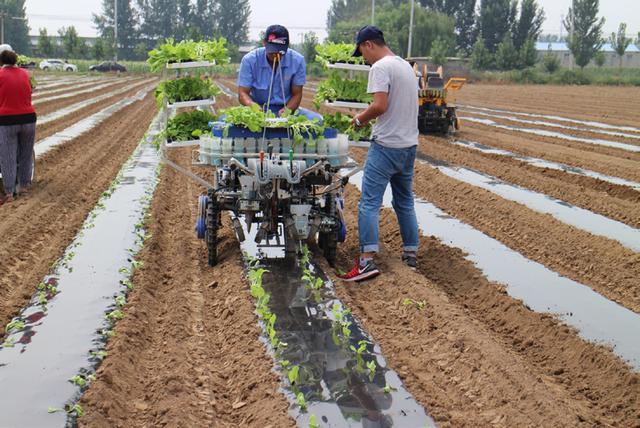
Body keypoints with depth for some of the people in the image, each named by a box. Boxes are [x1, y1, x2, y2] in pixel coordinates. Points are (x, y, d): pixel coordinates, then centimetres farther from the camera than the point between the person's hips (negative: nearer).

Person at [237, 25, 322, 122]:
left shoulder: (297, 60, -6)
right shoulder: (249, 60, -9)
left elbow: (296, 94, 0)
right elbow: (242, 93, -7)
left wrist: (287, 109, -23)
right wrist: (253, 105, -31)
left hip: (285, 109, 2)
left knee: (317, 119, -24)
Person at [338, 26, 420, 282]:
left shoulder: (381, 67, -13)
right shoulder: (406, 66, 15)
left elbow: (380, 106, -23)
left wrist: (360, 119, -5)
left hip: (386, 146, -9)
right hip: (409, 145, 9)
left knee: (369, 203, -8)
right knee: (405, 202, 17)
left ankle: (367, 260, -13)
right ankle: (410, 254, 24)